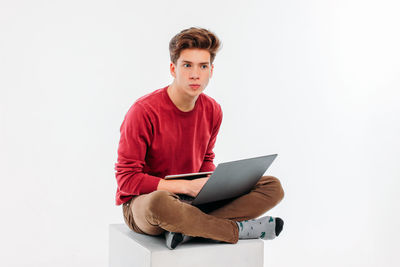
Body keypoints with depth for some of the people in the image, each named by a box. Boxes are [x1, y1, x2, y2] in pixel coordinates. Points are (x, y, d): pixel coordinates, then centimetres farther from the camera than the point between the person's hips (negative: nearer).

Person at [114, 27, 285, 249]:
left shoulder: (212, 111, 0)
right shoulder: (144, 111, -18)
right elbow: (127, 179, -18)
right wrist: (186, 186, -25)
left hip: (193, 199, 6)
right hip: (142, 202, -6)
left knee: (272, 187, -7)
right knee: (159, 203, -45)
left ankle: (188, 229, -22)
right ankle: (237, 229, -18)